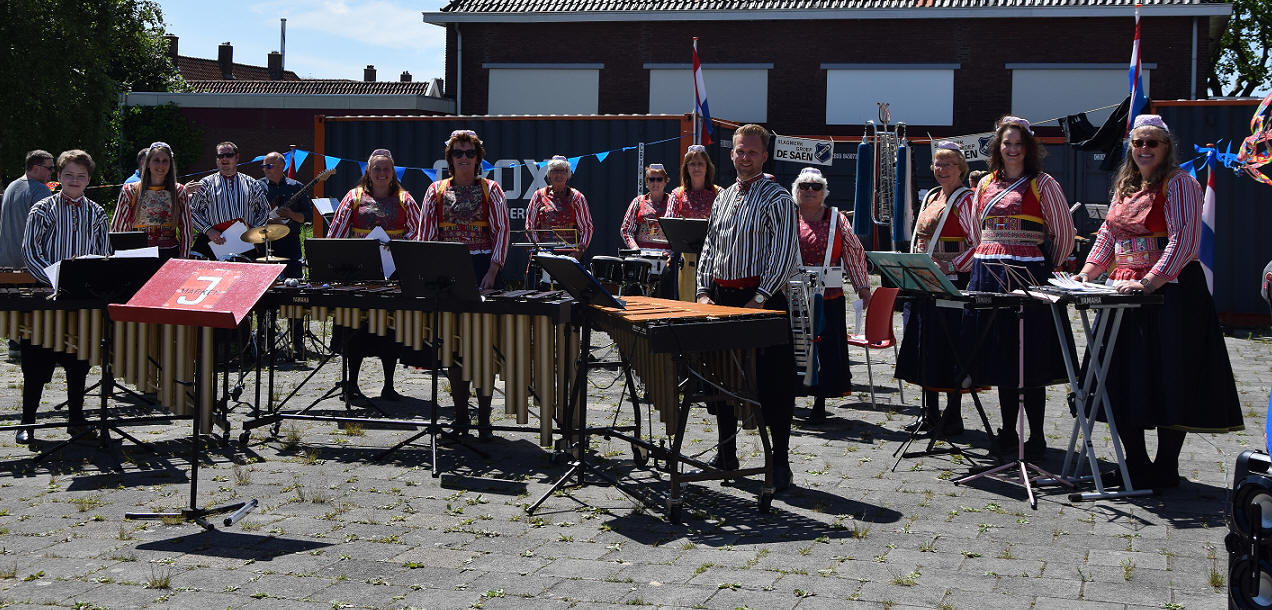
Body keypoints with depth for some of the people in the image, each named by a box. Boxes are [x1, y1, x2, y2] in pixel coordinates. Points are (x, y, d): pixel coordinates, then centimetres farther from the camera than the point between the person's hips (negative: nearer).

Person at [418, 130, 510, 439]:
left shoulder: (490, 189, 5)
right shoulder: (436, 191, 10)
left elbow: (502, 231, 0)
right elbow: (426, 233, 9)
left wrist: (492, 272, -11)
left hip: (483, 270, -2)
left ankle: (484, 419, 2)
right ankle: (460, 416, 13)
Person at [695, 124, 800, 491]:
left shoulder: (777, 199, -5)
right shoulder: (722, 198, 15)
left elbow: (785, 256, -12)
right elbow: (709, 248, 19)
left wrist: (759, 299, -19)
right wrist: (704, 291, 4)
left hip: (763, 300, -6)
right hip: (721, 297, 7)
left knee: (773, 384, -4)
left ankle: (780, 462, 3)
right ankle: (726, 455, 23)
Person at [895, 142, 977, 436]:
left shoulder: (965, 199, -7)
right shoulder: (931, 197, 17)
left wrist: (951, 266, -20)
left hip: (951, 282, -8)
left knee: (949, 347, -5)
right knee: (924, 345, 11)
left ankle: (954, 416, 2)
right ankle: (930, 413, 20)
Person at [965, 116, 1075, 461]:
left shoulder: (1042, 184, 0)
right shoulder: (986, 185, 14)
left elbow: (1065, 233, 3)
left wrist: (1047, 271, 7)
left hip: (1027, 276, -5)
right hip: (987, 275, 5)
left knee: (1028, 358, -5)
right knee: (1001, 356, 7)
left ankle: (1036, 437, 2)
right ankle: (1007, 435, 15)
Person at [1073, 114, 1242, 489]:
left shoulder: (1179, 184, -7)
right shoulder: (1125, 186, 16)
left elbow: (1184, 239, -18)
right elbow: (1108, 236, 21)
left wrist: (1150, 282, -27)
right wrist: (1088, 272, 6)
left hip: (1168, 293, -7)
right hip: (1123, 291, 7)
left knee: (1167, 380, -4)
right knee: (1122, 381, 7)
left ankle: (1166, 470, 5)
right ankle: (1135, 466, 18)